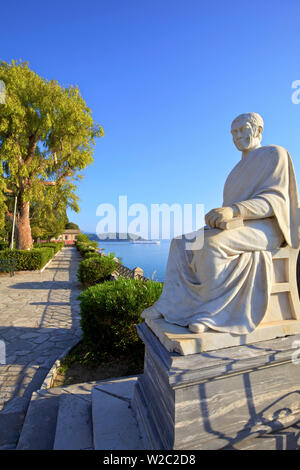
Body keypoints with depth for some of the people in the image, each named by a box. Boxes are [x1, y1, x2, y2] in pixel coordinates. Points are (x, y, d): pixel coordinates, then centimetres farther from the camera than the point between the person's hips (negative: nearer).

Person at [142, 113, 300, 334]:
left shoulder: (274, 154, 0)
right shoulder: (241, 168, 26)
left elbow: (274, 199, -15)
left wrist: (233, 210, -30)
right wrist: (218, 216, 5)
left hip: (263, 229, -8)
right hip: (237, 228, 8)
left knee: (209, 243, -36)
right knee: (182, 244, -8)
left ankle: (213, 310, -20)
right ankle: (169, 305, -11)